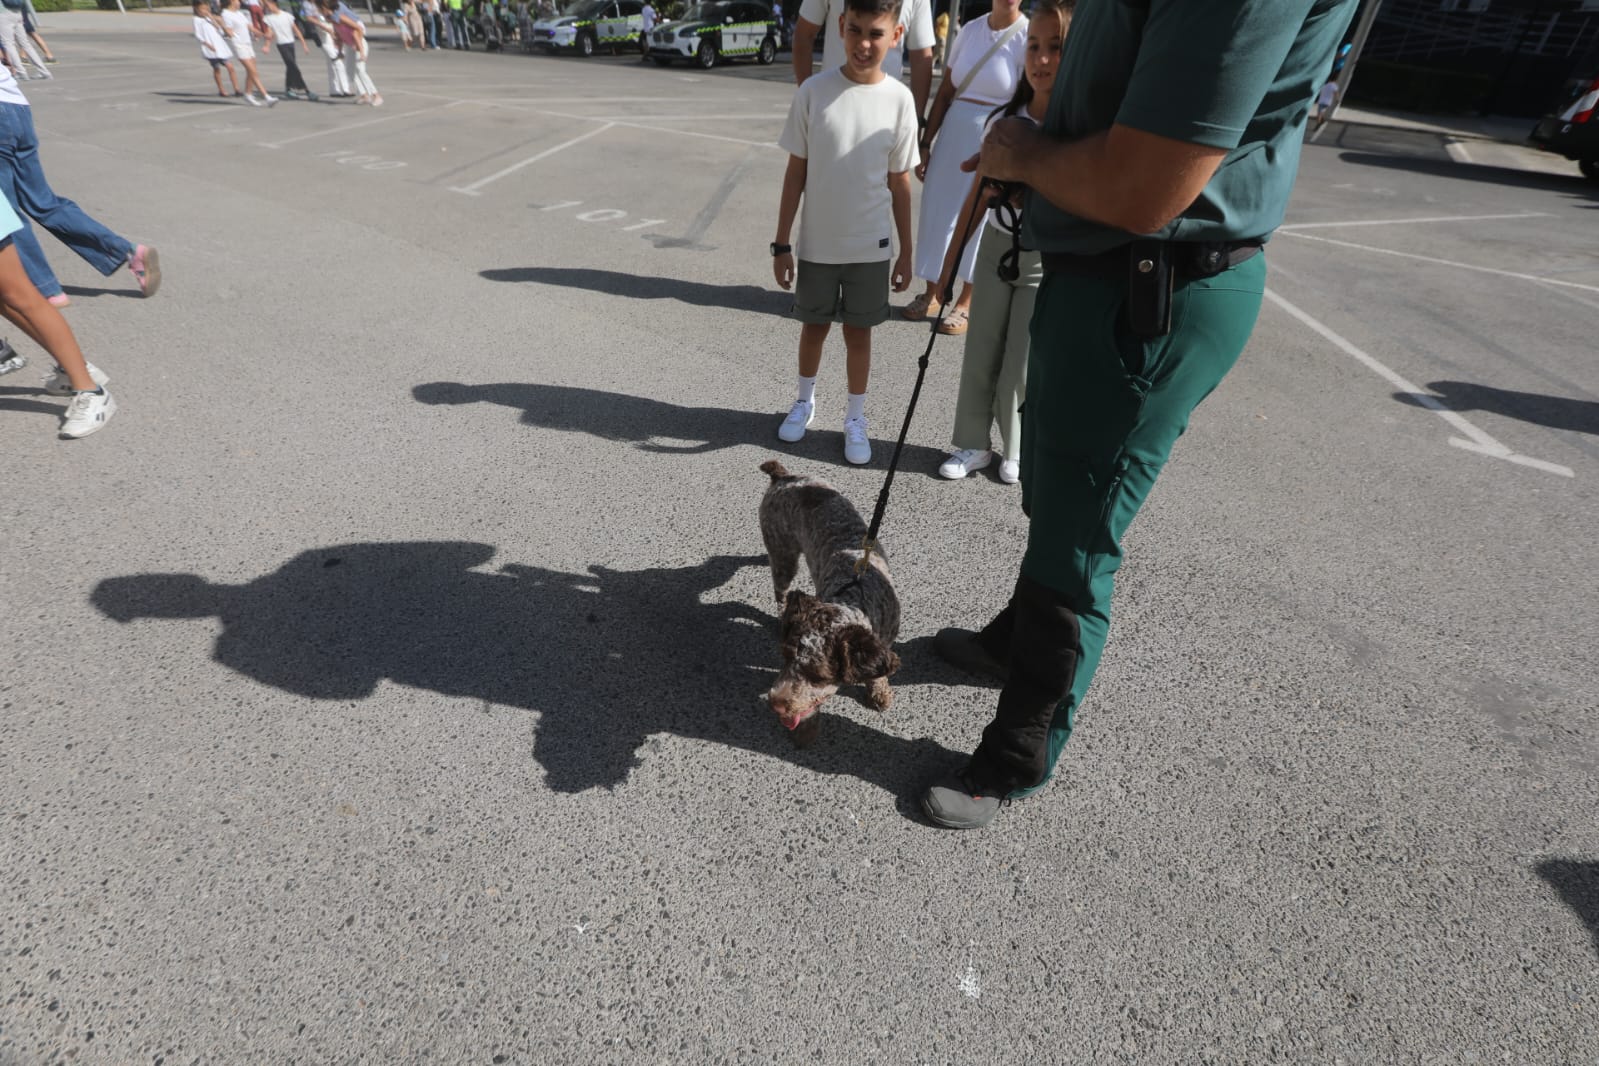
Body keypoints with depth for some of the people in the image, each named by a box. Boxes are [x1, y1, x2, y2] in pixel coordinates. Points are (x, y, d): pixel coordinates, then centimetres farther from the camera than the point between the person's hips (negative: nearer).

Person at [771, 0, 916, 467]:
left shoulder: (899, 100, -5)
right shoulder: (813, 91, -7)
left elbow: (900, 183, 1)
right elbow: (796, 173, -2)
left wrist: (906, 251, 4)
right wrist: (781, 243, -2)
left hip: (870, 247, 0)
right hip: (817, 244, 0)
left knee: (859, 332, 9)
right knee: (814, 326, 15)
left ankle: (856, 418, 26)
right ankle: (805, 400, 38)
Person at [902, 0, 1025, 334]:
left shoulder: (1028, 37, -8)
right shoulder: (970, 29, 5)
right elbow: (945, 94, 9)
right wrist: (925, 144, 7)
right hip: (952, 137, 5)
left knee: (978, 223, 3)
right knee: (937, 213, 8)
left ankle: (965, 303, 16)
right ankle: (931, 294, 22)